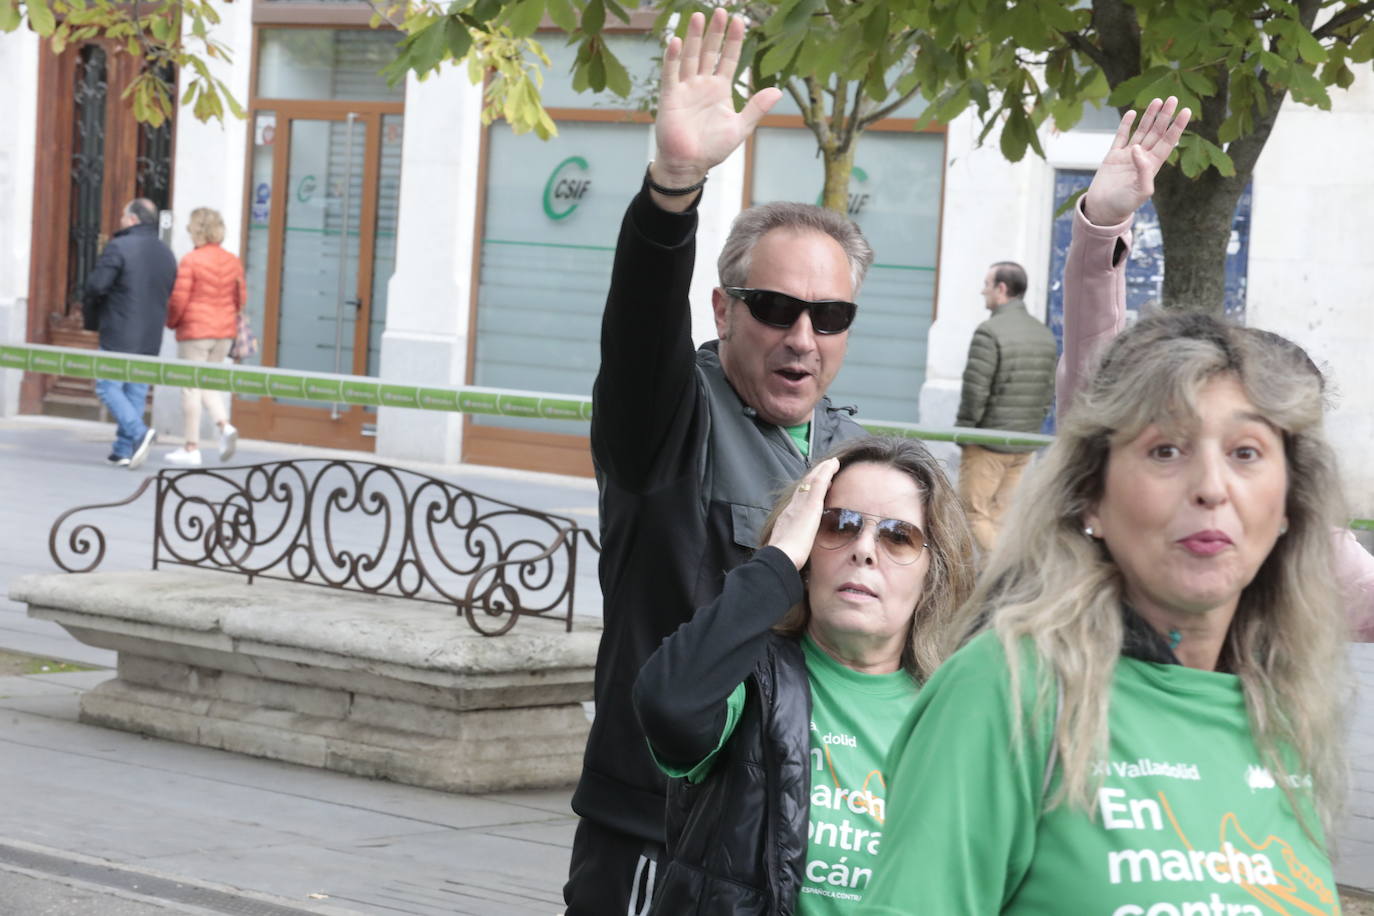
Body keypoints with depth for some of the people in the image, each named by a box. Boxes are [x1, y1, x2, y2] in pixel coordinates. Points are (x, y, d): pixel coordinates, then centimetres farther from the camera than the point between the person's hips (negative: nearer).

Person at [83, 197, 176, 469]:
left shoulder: (119, 247, -11)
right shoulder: (166, 253, 12)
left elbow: (96, 286, -15)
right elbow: (170, 294, 14)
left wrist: (91, 317, 2)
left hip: (119, 335, -6)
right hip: (151, 339, 7)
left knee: (108, 387, -1)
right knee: (136, 392, 9)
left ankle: (138, 432, -20)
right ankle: (124, 450, 9)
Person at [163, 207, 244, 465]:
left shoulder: (191, 260, -13)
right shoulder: (233, 262, 4)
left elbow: (178, 299, -12)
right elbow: (241, 299, 8)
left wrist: (171, 321, 6)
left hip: (195, 330, -6)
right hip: (224, 331, 6)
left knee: (191, 386, 2)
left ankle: (192, 448, 4)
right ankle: (225, 426, -6)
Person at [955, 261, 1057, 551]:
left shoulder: (990, 332, -14)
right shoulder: (1045, 335, 9)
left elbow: (975, 391, -15)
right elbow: (1049, 392, 12)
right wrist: (1033, 426, 18)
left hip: (988, 442, -7)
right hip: (1025, 446, 7)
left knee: (974, 513, -1)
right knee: (1003, 515, 13)